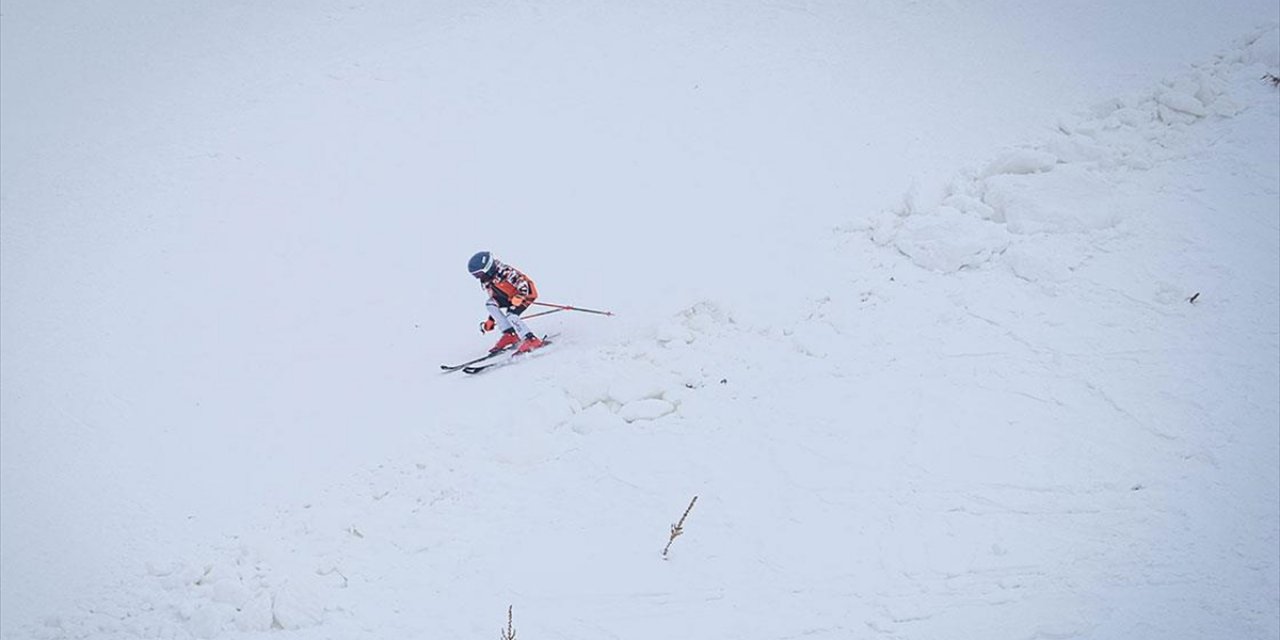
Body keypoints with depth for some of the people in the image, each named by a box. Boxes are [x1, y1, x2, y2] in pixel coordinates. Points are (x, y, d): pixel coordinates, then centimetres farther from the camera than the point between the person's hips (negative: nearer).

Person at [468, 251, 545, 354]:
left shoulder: (504, 272, -25)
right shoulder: (487, 283, 2)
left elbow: (523, 285, -29)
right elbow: (496, 300, 13)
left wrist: (518, 298, -41)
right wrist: (490, 321, 12)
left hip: (527, 292, -9)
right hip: (511, 296, 9)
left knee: (511, 316, -28)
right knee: (489, 304, -8)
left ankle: (532, 340, -24)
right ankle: (509, 334, -9)